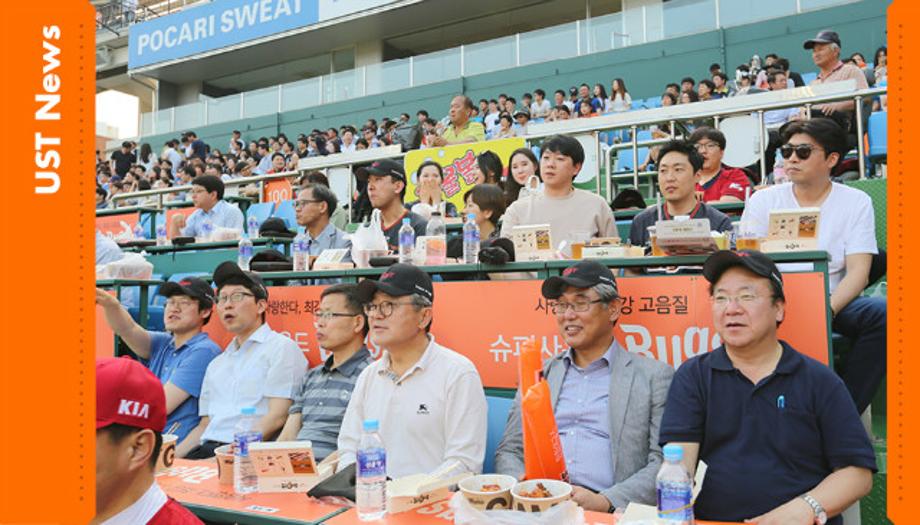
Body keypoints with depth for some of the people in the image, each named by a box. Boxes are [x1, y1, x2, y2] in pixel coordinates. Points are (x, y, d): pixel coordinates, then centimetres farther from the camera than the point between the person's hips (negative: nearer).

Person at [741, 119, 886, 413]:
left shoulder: (856, 202, 5)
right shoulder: (763, 200, 5)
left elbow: (858, 271, -5)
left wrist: (826, 311, -24)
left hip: (834, 302, 1)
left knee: (883, 313, -29)